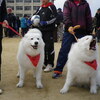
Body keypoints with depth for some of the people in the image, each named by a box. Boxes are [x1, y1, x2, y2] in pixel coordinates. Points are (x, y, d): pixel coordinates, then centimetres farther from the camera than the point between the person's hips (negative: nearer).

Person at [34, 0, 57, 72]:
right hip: (41, 30, 7)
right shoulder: (40, 8, 15)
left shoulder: (51, 6, -5)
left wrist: (46, 22, -19)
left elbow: (55, 18, -11)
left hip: (49, 30, -7)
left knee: (49, 47, -8)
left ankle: (50, 64, -2)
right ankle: (44, 62, 21)